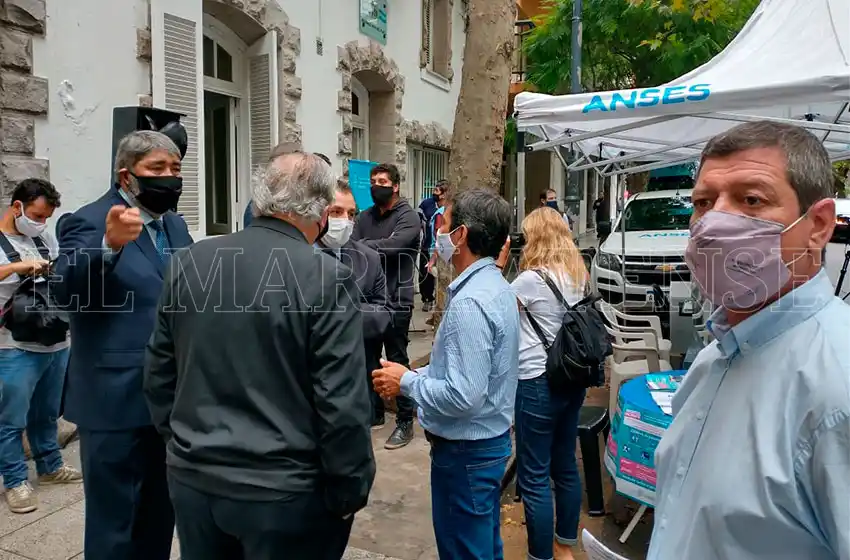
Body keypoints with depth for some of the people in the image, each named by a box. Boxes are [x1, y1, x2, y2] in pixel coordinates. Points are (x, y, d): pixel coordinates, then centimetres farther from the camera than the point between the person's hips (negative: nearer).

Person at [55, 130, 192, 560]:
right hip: (115, 400, -7)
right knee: (114, 524, 7)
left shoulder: (176, 225, 11)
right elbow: (66, 290, -29)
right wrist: (109, 245, -45)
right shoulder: (88, 222, -11)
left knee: (161, 515, 22)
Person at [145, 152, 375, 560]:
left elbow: (159, 372, 8)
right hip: (286, 491, -5)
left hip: (193, 478, 5)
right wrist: (349, 491, -6)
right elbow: (342, 403, -19)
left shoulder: (189, 262, -1)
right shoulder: (326, 278, -18)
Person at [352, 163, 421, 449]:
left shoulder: (408, 217, -6)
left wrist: (359, 247, -26)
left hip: (396, 301, -6)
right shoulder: (365, 216, 11)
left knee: (397, 362, 2)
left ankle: (405, 422, 14)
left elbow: (392, 245, -23)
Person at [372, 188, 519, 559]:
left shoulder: (469, 302, -27)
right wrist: (417, 374, 4)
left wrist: (406, 382, -15)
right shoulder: (495, 286, 5)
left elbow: (463, 397, -30)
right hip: (490, 439, 10)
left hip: (466, 451, -10)